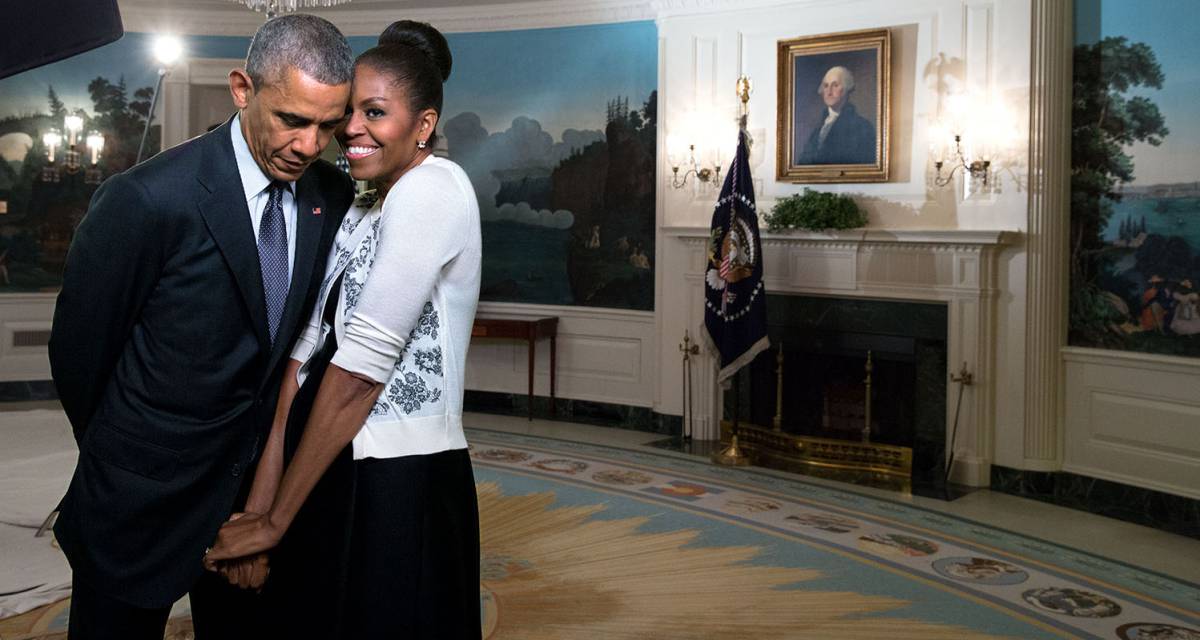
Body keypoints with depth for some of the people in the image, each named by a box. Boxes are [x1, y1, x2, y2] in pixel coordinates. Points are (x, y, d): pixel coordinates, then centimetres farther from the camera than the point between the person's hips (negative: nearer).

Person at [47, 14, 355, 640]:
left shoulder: (333, 197, -5)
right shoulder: (146, 199, -21)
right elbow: (78, 350, -9)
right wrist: (124, 454, 5)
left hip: (253, 489, 5)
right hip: (141, 507, -4)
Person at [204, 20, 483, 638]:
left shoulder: (432, 188, -14)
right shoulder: (359, 212, 12)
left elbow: (362, 366, -17)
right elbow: (309, 350, 2)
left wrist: (276, 520, -12)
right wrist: (260, 501, -6)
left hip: (398, 490, -8)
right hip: (331, 474, 8)